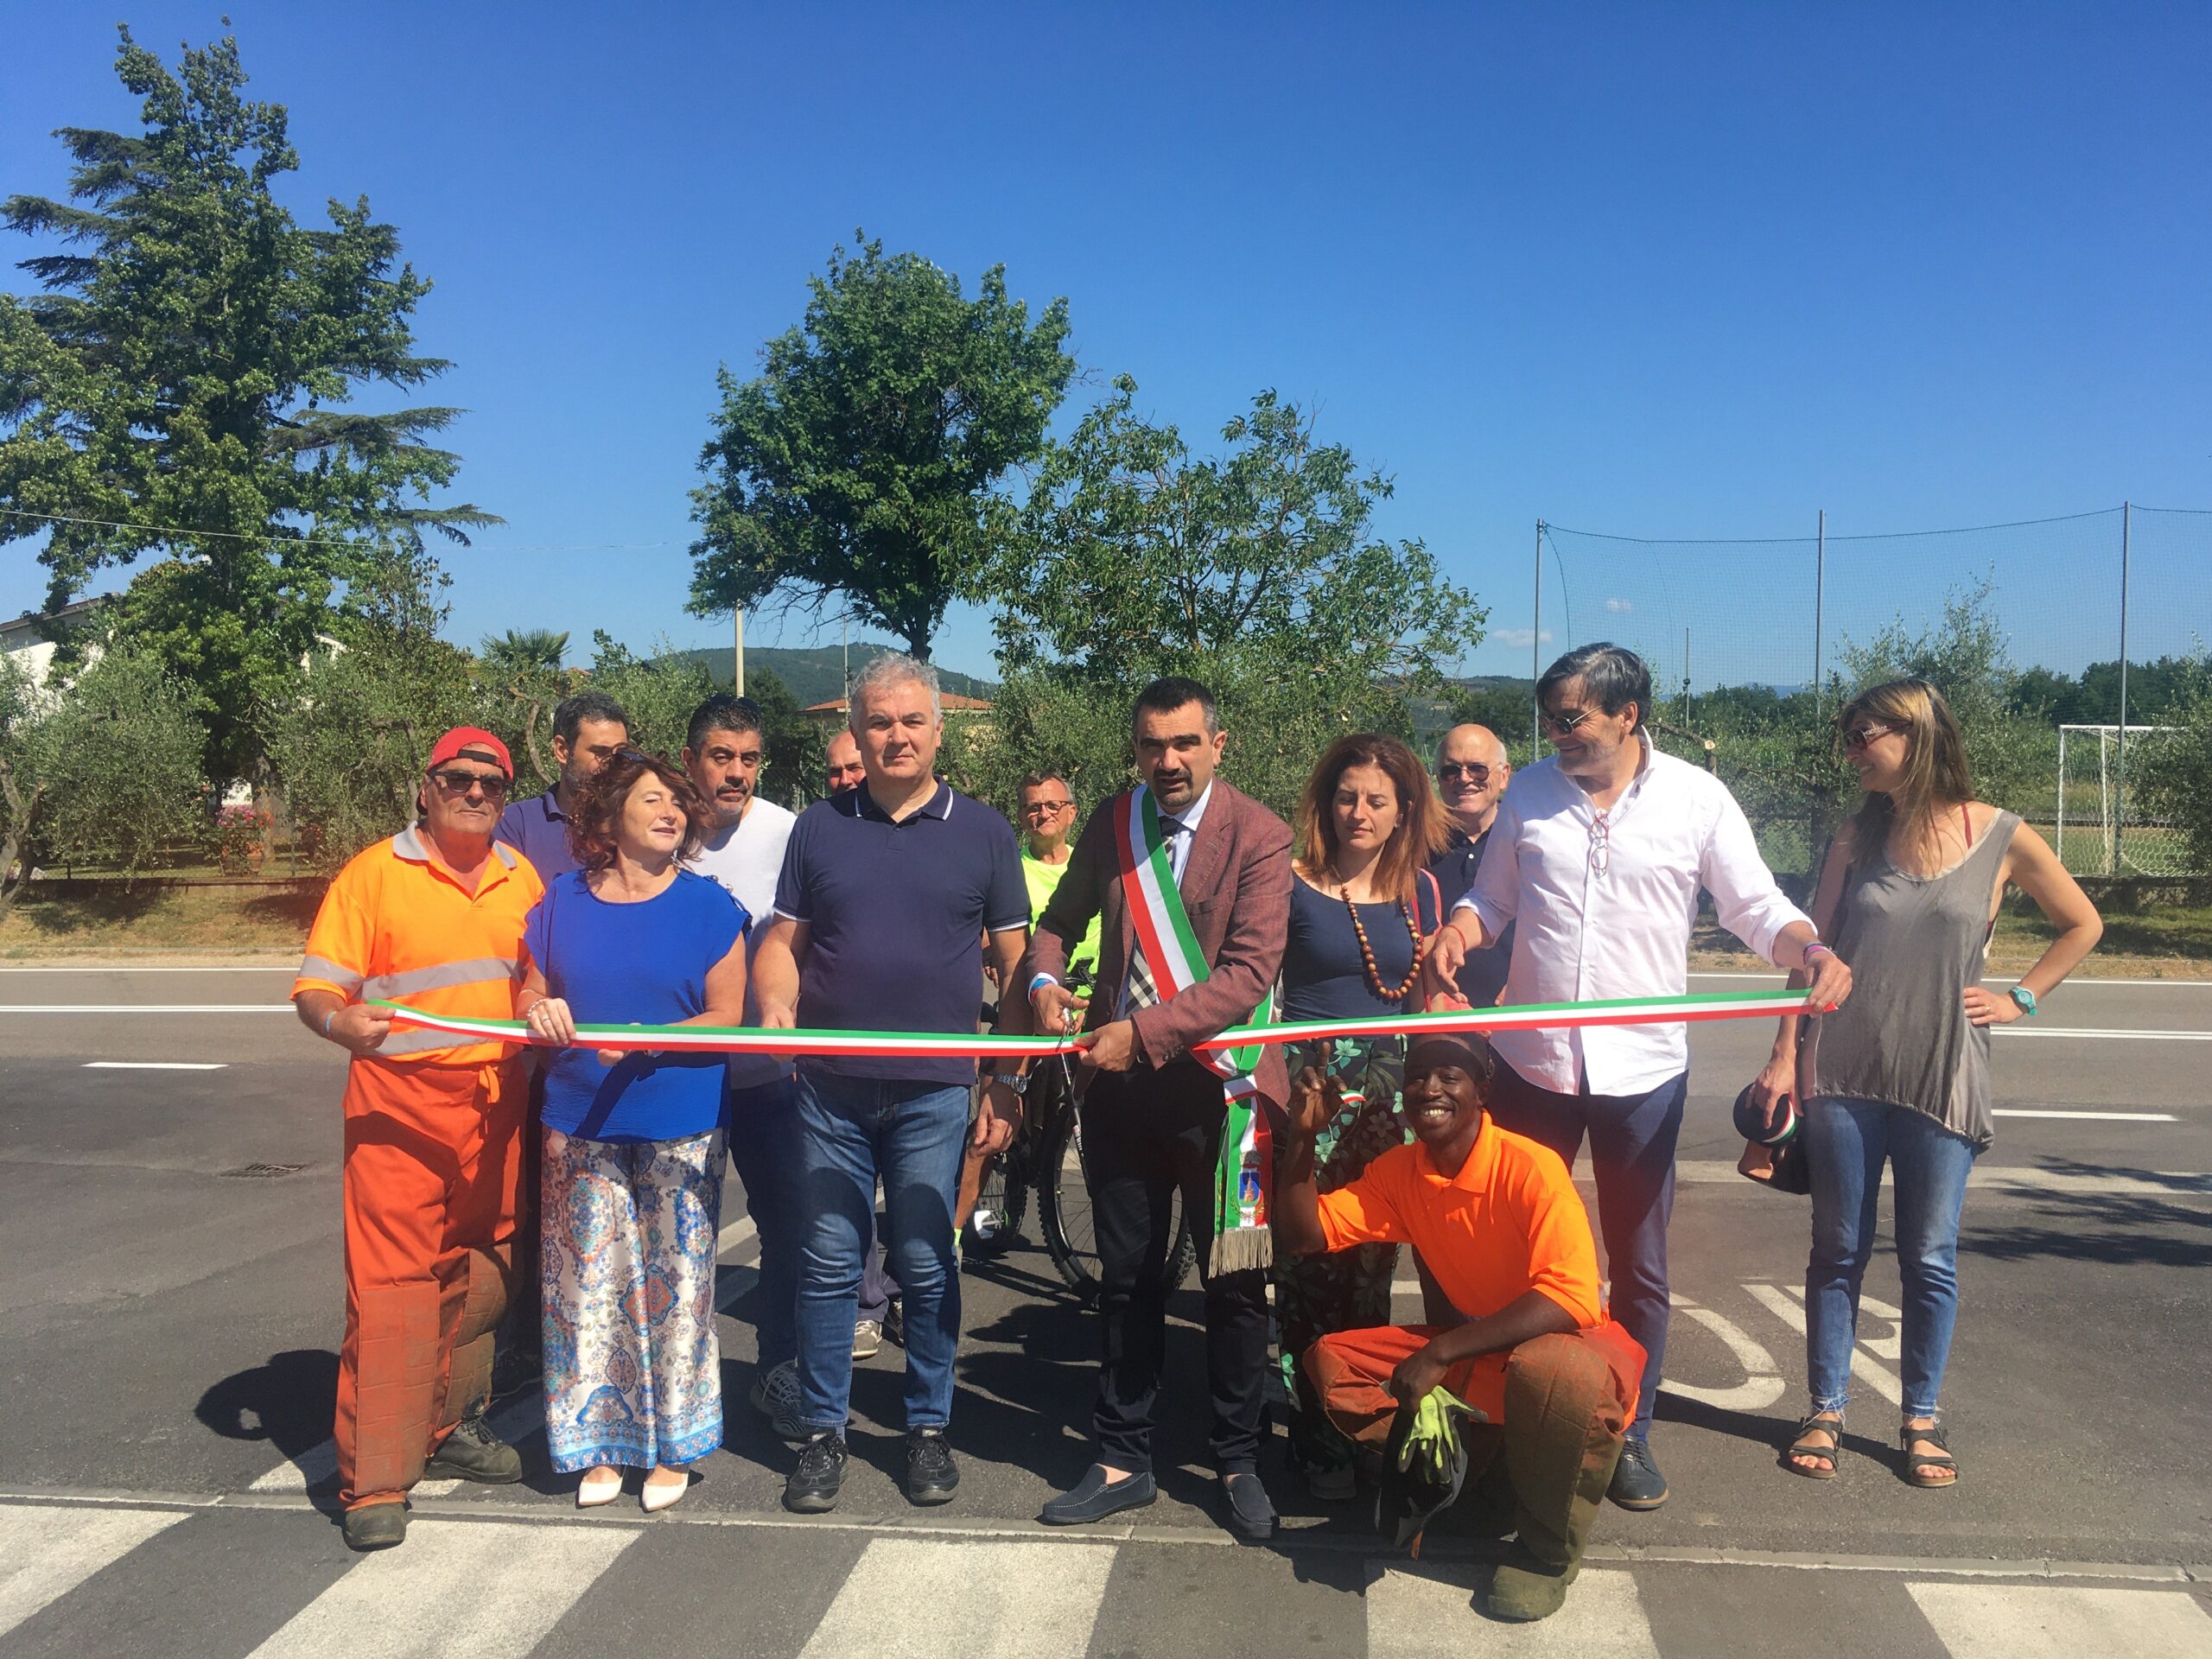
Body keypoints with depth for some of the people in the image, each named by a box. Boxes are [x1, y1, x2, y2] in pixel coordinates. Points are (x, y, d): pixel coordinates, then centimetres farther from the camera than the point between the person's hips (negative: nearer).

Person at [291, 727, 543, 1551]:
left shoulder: (522, 880, 12)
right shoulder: (374, 874, -1)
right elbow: (315, 989, -5)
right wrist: (343, 1023, -25)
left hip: (496, 1105, 5)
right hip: (399, 1107, -5)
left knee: (480, 1276, 13)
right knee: (390, 1284, -7)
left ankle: (448, 1425, 31)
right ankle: (374, 1482, -2)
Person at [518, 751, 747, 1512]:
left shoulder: (708, 905, -1)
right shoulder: (562, 900, 7)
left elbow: (726, 1020, -3)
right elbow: (530, 998, 15)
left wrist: (648, 1040, -19)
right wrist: (541, 1013, -9)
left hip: (680, 1130, -2)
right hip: (581, 1128, 2)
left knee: (673, 1289, 3)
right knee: (587, 1286, 6)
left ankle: (670, 1446, 18)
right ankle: (599, 1445, 21)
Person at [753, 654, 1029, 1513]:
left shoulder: (983, 832, 4)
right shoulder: (820, 827, 7)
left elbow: (1016, 961, 5)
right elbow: (783, 941, 10)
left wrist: (1008, 1084, -1)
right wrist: (776, 1005, -12)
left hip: (935, 1090, -1)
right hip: (830, 1088, 1)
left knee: (926, 1265, 6)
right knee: (829, 1262, 7)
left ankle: (929, 1427, 22)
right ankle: (823, 1431, 20)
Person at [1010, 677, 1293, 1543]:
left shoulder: (1258, 836, -10)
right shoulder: (1111, 824, 5)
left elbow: (1250, 972, -18)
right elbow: (1062, 920, 17)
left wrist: (1143, 1031, -24)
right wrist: (1044, 979, -5)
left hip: (1215, 1084, -4)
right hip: (1117, 1080, 4)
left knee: (1234, 1282, 8)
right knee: (1126, 1278, 14)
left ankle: (1238, 1462, 26)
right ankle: (1123, 1461, 27)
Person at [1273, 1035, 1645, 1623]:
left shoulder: (1529, 1167, -24)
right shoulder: (1399, 1171, -5)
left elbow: (1570, 1299, -33)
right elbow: (1302, 1236, -4)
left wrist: (1439, 1353, -34)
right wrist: (1303, 1134, -18)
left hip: (1565, 1343, -6)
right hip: (1474, 1346, 6)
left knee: (1550, 1371, -41)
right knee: (1329, 1360, -8)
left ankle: (1547, 1551, -12)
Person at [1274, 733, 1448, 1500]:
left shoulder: (1419, 891, 9)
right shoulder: (1292, 883, -3)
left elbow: (1429, 1001, 15)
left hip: (1389, 1092, 3)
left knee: (1374, 1261, 8)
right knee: (1308, 1258, -3)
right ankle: (1313, 1431, 11)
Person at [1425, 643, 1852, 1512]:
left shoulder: (1697, 799, -4)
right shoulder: (1530, 792, 3)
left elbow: (1758, 908, -2)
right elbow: (1492, 898, 11)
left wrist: (1813, 950, -22)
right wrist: (1456, 933, -11)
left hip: (1642, 1067, -2)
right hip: (1533, 1060, 2)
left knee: (1638, 1265, 11)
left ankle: (1630, 1431, 28)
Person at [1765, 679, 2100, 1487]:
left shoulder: (2003, 838, -2)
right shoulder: (1859, 835, 3)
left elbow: (2082, 925, 12)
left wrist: (2020, 999, 2)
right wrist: (1785, 1056, -1)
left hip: (1941, 1079, -1)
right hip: (1844, 1074, 2)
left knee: (1931, 1257, 6)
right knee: (1838, 1248, 7)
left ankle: (1921, 1419, 21)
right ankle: (1826, 1410, 18)